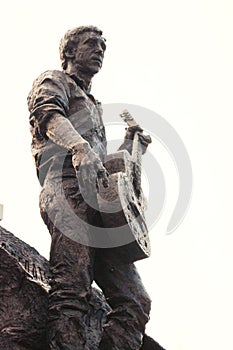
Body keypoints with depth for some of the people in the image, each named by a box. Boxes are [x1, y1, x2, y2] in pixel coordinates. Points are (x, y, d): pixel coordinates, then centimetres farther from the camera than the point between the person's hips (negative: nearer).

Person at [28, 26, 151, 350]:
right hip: (69, 189, -8)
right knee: (72, 288, -24)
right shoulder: (54, 80, 18)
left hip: (99, 203, 8)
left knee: (135, 300, -6)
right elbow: (47, 113, -9)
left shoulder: (93, 105, 41)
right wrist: (80, 147, -27)